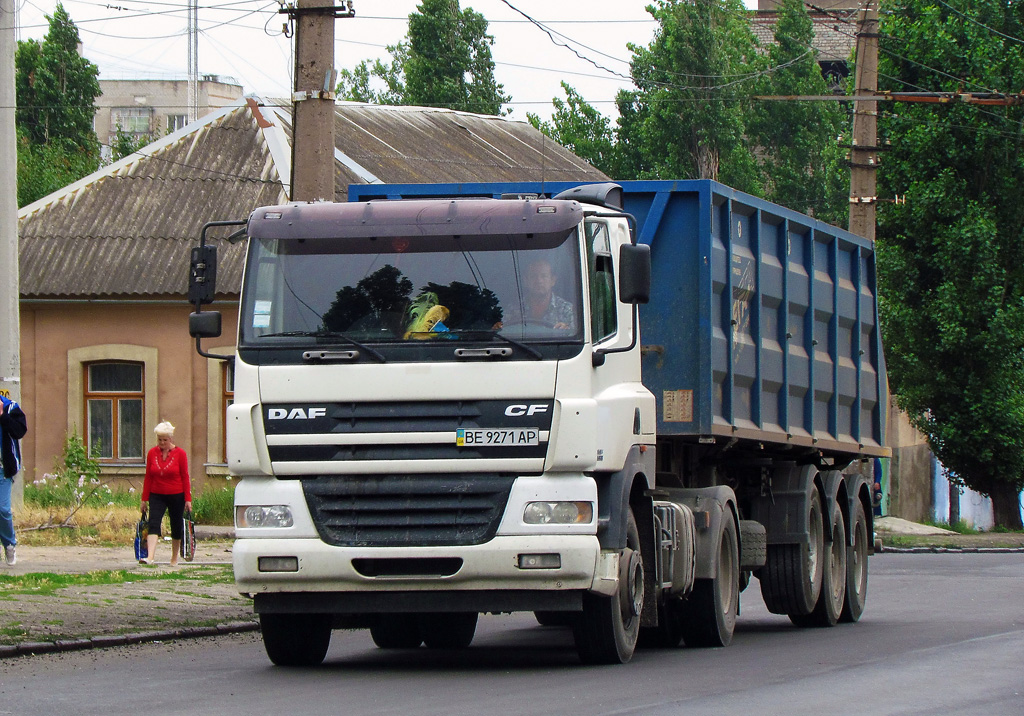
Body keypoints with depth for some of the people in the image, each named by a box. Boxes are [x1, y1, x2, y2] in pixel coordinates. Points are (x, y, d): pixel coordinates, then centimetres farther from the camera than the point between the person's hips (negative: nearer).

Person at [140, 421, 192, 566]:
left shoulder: (180, 454, -4)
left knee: (176, 526, 9)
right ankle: (150, 557, -28)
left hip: (176, 496, -1)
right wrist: (144, 498, 5)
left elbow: (185, 477, -2)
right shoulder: (152, 453, 2)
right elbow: (148, 477, 6)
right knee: (153, 523, -16)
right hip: (157, 496, 1)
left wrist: (188, 499, -6)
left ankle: (174, 558, 24)